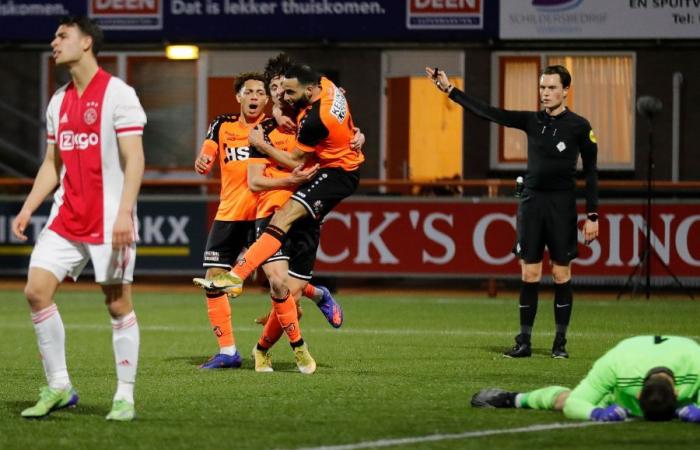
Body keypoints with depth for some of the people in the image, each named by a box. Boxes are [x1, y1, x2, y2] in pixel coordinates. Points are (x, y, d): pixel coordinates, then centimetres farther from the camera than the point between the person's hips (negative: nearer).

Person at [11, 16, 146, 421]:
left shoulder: (117, 94, -8)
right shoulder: (59, 102, 14)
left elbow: (134, 160, -13)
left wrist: (124, 213, -23)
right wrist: (28, 209, 10)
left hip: (109, 219, -7)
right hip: (66, 217, 7)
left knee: (118, 303, -2)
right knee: (37, 290, -4)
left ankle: (125, 397, 6)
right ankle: (59, 387, 6)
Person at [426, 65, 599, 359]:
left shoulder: (579, 126, -2)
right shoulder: (532, 121, 7)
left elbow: (591, 173, -1)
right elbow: (487, 112, 6)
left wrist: (592, 216, -6)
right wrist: (450, 90, 1)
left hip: (561, 205, -3)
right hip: (531, 201, 3)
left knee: (561, 274, 1)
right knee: (529, 274, 2)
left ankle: (560, 343, 9)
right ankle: (524, 342, 4)